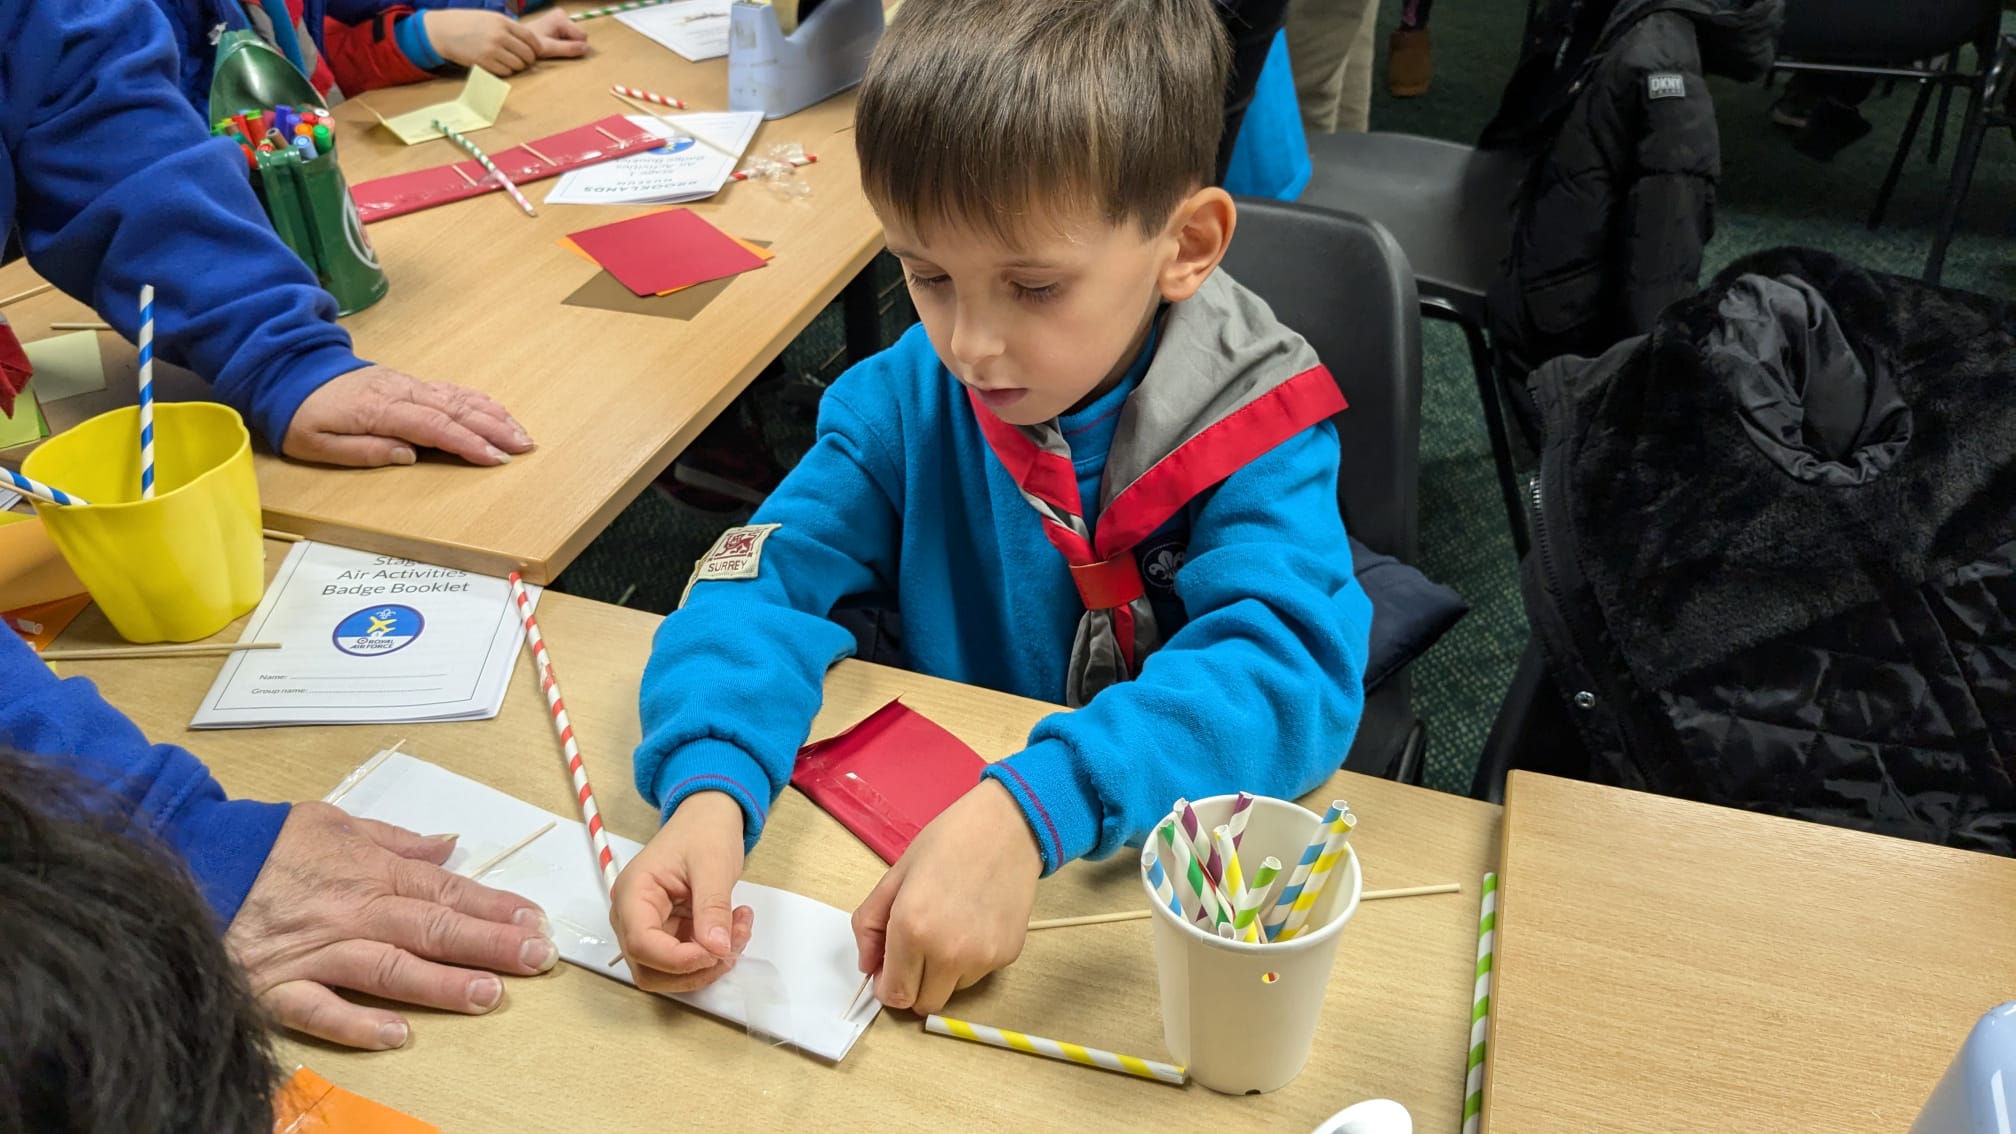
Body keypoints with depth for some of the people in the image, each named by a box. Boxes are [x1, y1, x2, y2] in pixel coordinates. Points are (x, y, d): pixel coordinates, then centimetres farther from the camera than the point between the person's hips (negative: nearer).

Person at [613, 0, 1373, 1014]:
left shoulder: (1254, 434, -16)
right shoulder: (906, 398, -6)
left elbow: (1288, 670, -28)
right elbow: (764, 577, -11)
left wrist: (1032, 811, -42)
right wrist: (706, 788, -31)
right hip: (931, 825, 3)